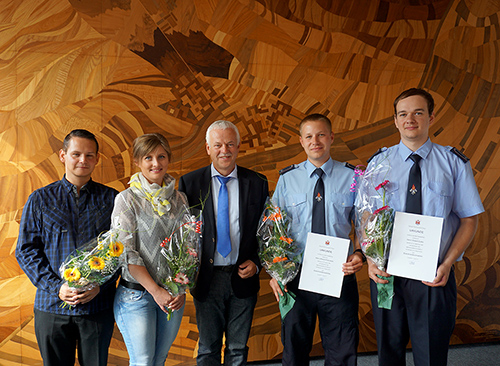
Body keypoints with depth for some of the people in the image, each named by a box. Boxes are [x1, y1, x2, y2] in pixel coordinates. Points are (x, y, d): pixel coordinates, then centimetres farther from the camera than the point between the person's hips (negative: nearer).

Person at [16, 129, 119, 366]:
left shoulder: (111, 199, 4)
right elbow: (26, 250, 2)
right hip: (52, 306, 0)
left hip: (98, 304, 0)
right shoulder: (40, 199, 5)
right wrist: (56, 287, -10)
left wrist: (100, 285, -12)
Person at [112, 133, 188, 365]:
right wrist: (156, 290, -15)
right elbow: (125, 252, -11)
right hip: (136, 294, -4)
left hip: (173, 296, 4)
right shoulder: (127, 199, -7)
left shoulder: (179, 200, 6)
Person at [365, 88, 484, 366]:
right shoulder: (378, 163, 4)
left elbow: (469, 219, 0)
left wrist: (447, 264, -12)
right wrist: (370, 260, -10)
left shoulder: (454, 163, 0)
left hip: (435, 277, -1)